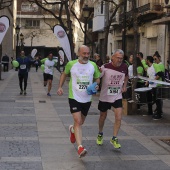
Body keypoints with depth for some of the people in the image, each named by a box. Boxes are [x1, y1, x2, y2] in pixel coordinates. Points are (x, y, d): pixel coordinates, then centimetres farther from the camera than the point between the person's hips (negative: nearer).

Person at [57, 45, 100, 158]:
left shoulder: (93, 65, 2)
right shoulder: (71, 64, -2)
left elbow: (97, 78, 13)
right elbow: (64, 74, 16)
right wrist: (60, 87, 6)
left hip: (87, 99, 3)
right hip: (74, 97, -3)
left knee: (81, 122, 19)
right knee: (78, 121, -16)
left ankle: (73, 129, 54)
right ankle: (80, 147, -20)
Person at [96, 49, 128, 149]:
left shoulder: (124, 67, -5)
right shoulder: (105, 67, -18)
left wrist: (124, 86, 5)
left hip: (117, 97, 2)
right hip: (105, 96, -2)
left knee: (118, 118, -11)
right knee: (103, 117, 16)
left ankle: (114, 138, 2)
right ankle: (100, 134, 40)